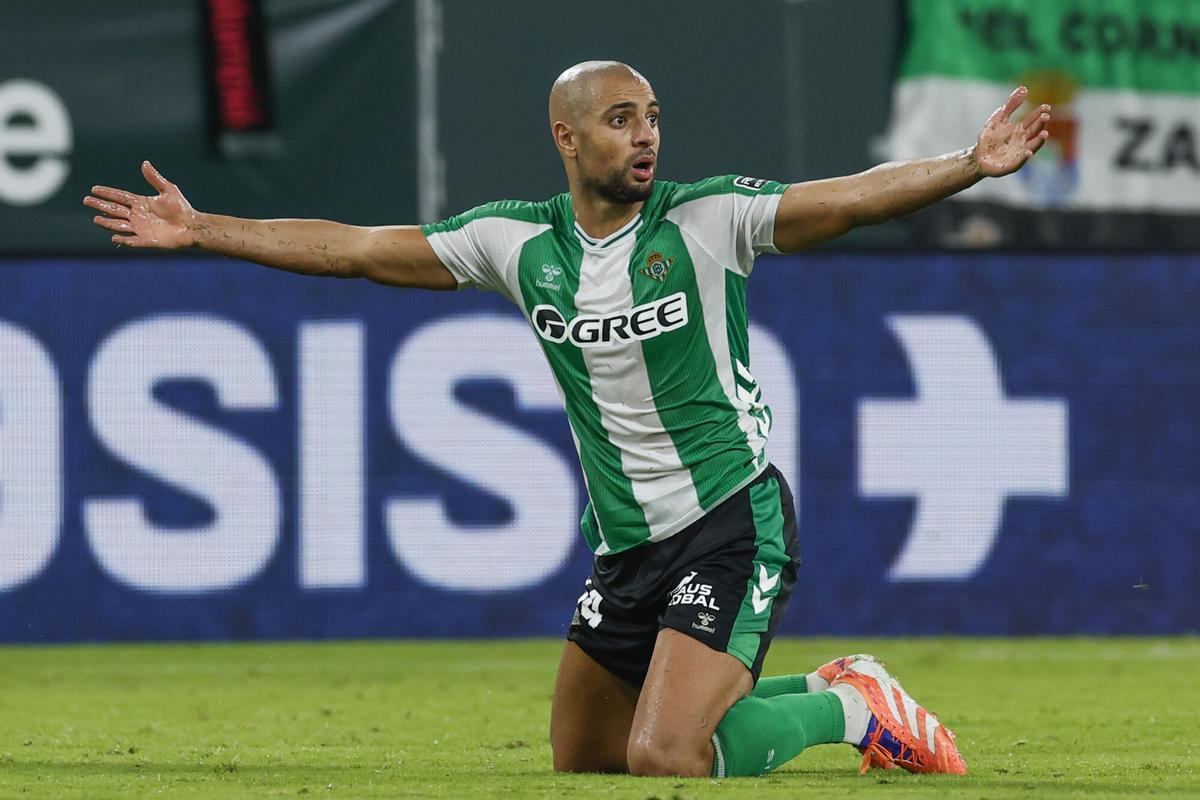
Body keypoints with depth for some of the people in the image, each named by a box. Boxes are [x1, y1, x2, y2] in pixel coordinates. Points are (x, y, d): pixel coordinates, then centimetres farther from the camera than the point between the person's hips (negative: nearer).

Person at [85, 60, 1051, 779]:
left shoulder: (708, 217, -9)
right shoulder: (518, 241, 3)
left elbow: (854, 198, -19)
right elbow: (357, 249, 8)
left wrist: (972, 165, -34)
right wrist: (200, 229, 8)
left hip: (732, 522, -6)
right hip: (626, 540, 6)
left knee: (665, 758, -21)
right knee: (582, 757, 17)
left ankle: (850, 709, 5)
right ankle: (822, 690, 29)